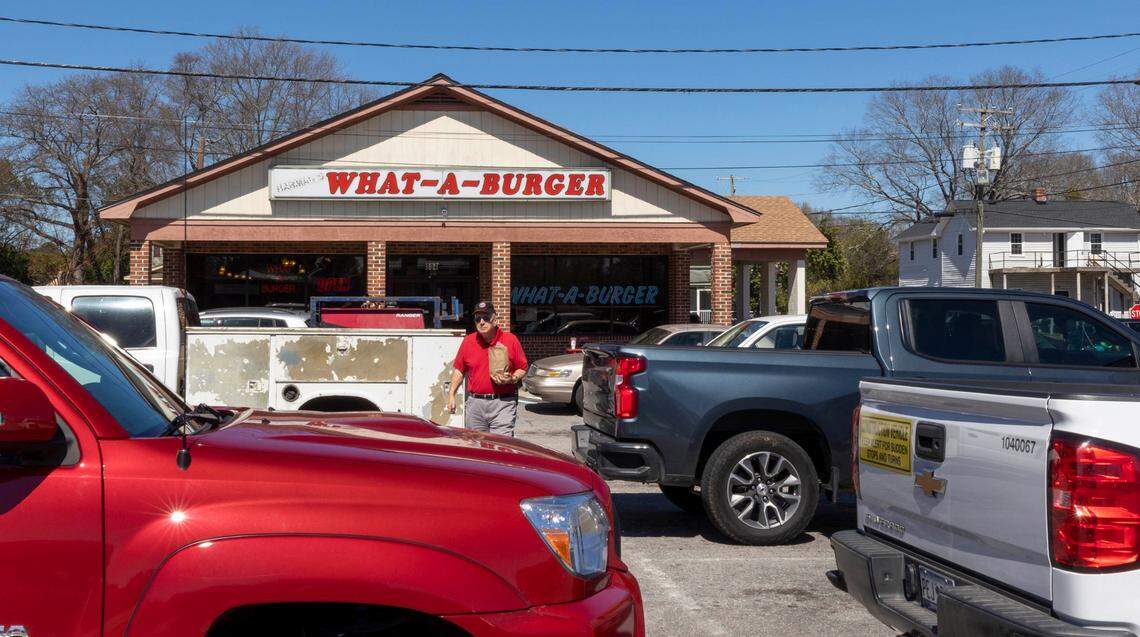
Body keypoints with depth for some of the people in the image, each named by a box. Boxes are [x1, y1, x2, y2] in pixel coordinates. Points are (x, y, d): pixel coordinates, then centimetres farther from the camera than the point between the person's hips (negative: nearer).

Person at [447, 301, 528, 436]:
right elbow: (459, 369, 15)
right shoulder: (468, 341, 8)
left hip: (502, 403, -3)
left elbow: (522, 368, 7)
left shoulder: (510, 340, 1)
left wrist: (511, 379, -12)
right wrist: (451, 394, 9)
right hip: (475, 403, 3)